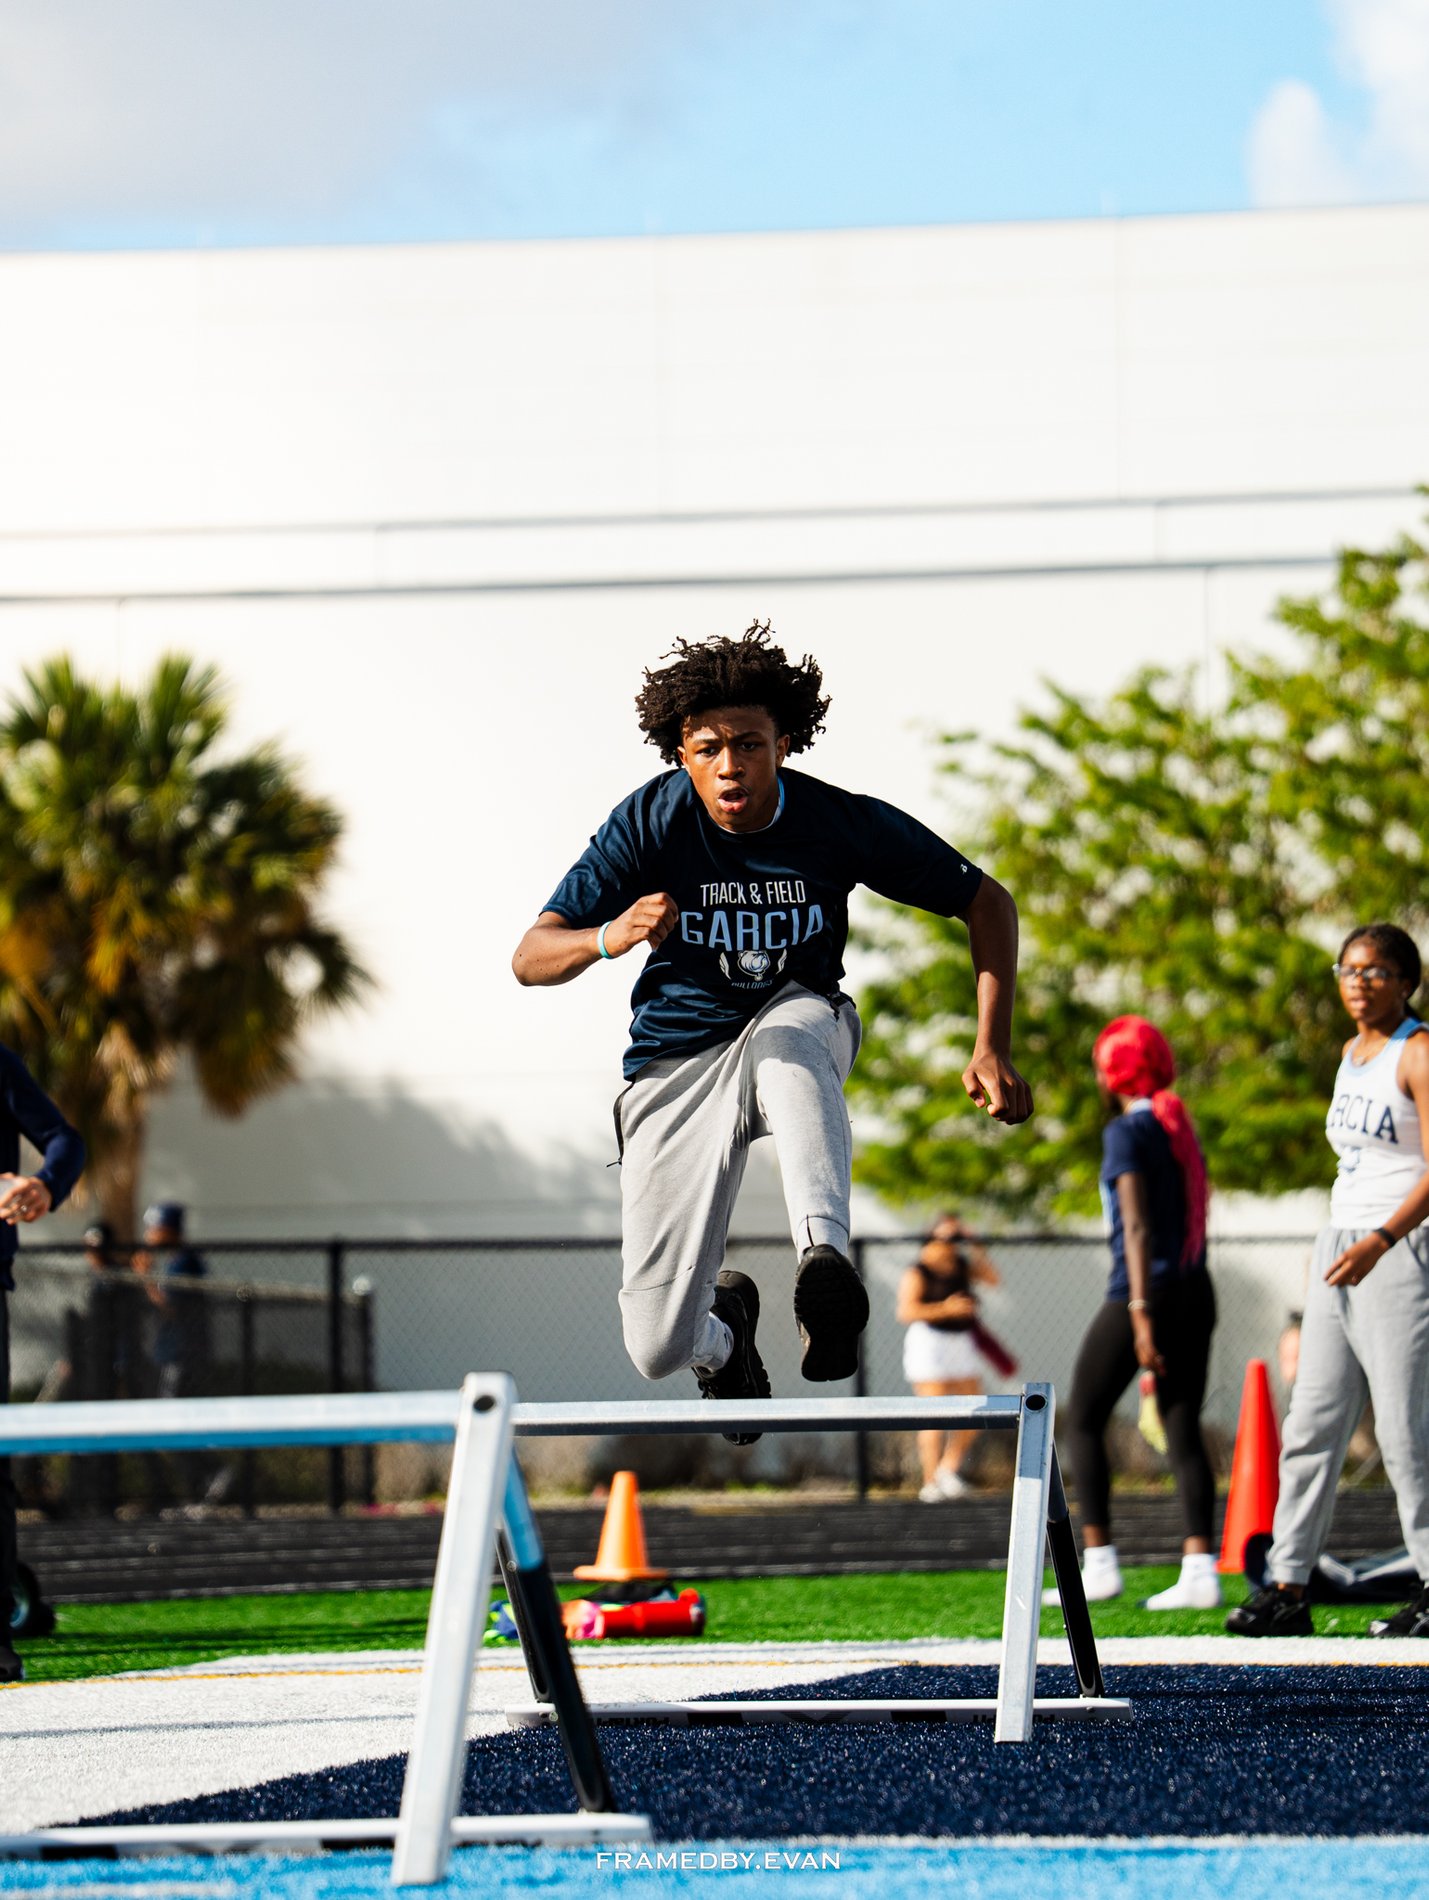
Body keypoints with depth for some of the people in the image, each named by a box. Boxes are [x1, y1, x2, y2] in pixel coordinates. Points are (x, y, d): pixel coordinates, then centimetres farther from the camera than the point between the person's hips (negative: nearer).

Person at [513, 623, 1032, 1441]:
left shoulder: (844, 824, -16)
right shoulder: (649, 823, -17)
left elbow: (988, 903, -4)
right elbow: (531, 957, -18)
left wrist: (993, 1051, -14)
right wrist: (609, 937, -41)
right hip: (677, 1061, 1)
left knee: (789, 1038, -41)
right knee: (659, 1346, -7)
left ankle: (825, 1256, -55)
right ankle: (725, 1321, 32)